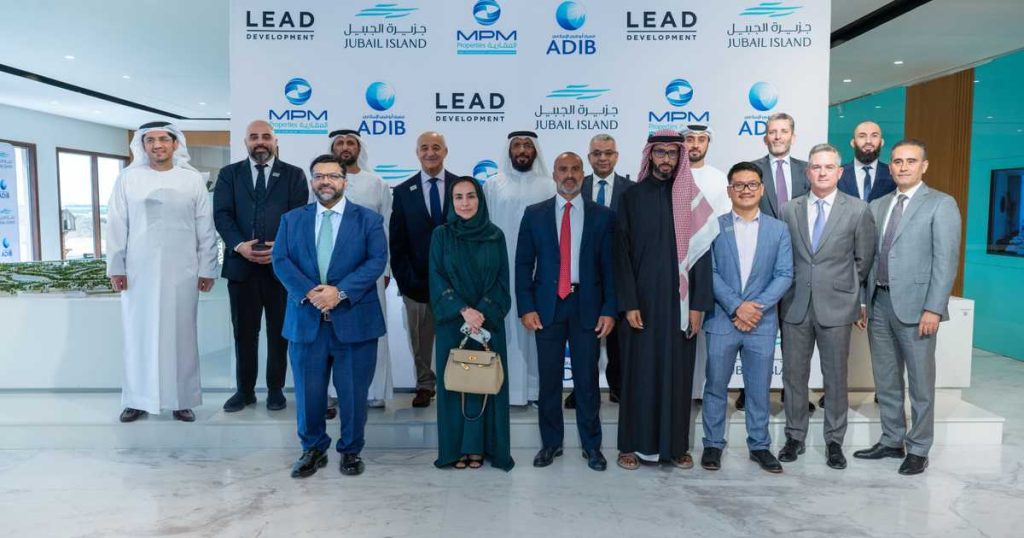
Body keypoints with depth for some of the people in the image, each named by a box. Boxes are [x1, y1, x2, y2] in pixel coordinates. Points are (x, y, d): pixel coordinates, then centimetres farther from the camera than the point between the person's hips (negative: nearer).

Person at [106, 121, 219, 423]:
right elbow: (116, 226, 4)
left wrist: (207, 269, 0)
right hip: (138, 272, 1)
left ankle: (181, 400, 13)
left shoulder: (192, 179, 3)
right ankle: (137, 400, 16)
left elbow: (206, 228, 3)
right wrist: (115, 267, 0)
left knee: (180, 334, 5)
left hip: (181, 272, 0)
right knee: (139, 335, 6)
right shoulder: (128, 178, 4)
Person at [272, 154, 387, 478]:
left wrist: (340, 292, -18)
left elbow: (377, 261, -7)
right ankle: (313, 449, 27)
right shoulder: (292, 219, 11)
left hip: (354, 319, -2)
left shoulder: (368, 219, 4)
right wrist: (308, 293, -15)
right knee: (308, 391, 8)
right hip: (306, 319, 2)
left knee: (353, 392, 6)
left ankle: (351, 450, 25)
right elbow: (281, 261, 1)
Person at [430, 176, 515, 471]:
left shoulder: (496, 236, 3)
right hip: (452, 322, 0)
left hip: (488, 322, 1)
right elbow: (437, 279, -5)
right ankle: (456, 448, 15)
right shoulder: (441, 235, 1)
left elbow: (502, 280, 0)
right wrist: (463, 310, -16)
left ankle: (479, 446, 16)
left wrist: (482, 312, -13)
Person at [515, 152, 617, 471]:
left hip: (587, 307, 0)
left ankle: (591, 446, 20)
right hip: (547, 306, 1)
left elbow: (610, 266, 3)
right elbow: (523, 264, 4)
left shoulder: (602, 216, 5)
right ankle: (551, 443, 22)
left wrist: (609, 310, -4)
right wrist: (526, 307, -4)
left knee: (587, 379, 6)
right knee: (549, 379, 7)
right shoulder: (534, 214, 6)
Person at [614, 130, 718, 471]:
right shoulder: (632, 198, 2)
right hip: (643, 301, -1)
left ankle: (676, 444, 19)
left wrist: (698, 305, -5)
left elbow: (702, 253, 1)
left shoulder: (692, 199, 5)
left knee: (677, 371, 7)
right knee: (640, 370, 4)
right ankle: (633, 443, 15)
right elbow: (622, 254, -2)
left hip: (680, 301, 1)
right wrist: (628, 303, -9)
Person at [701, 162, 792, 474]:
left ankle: (759, 445, 24)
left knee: (759, 389, 9)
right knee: (716, 386, 6)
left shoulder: (778, 229, 8)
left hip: (762, 323, 1)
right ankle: (713, 444, 19)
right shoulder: (713, 227, 2)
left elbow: (784, 275, 1)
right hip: (721, 320, -1)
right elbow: (709, 272, -5)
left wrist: (757, 306, -12)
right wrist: (736, 306, -14)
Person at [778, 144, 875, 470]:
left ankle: (834, 441, 23)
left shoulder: (858, 210, 0)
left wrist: (858, 300, 8)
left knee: (836, 378, 7)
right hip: (795, 306, 2)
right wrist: (783, 295, 6)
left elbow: (864, 261, 5)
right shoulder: (789, 210, 5)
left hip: (836, 307, -1)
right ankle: (795, 437, 24)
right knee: (794, 375, 9)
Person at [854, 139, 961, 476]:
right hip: (879, 302, 5)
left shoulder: (941, 204, -2)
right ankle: (891, 441, 28)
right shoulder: (878, 206, 14)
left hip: (914, 305, -5)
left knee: (920, 383, 5)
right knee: (885, 380, 14)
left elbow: (946, 261, -9)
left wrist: (933, 309, -16)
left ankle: (918, 450, 18)